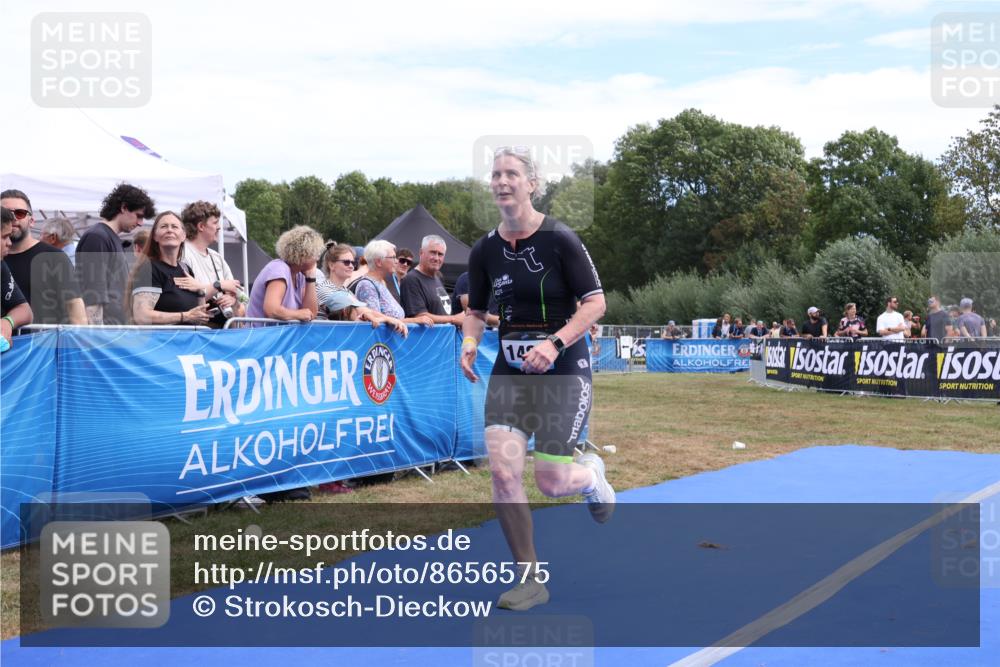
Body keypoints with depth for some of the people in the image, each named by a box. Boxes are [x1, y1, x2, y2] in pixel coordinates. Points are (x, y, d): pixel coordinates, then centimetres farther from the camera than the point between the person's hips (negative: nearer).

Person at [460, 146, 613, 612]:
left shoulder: (560, 239, -11)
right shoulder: (484, 250, 2)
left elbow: (595, 302, -11)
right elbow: (475, 310, 14)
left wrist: (555, 343, -23)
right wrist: (469, 342, -7)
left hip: (563, 366, -4)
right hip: (510, 367, 4)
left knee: (550, 482, -5)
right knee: (502, 471, -11)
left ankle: (591, 475, 35)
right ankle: (531, 581, 6)